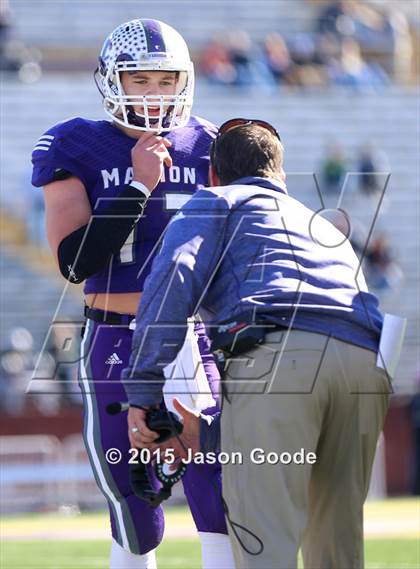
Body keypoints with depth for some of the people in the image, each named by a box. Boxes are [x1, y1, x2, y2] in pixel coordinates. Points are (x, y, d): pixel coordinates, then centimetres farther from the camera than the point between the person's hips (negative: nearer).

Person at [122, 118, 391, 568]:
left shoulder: (217, 202, 23)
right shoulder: (326, 227, 42)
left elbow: (173, 281, 3)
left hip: (277, 354, -6)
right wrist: (206, 432, 51)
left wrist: (143, 394, -2)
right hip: (365, 364, 6)